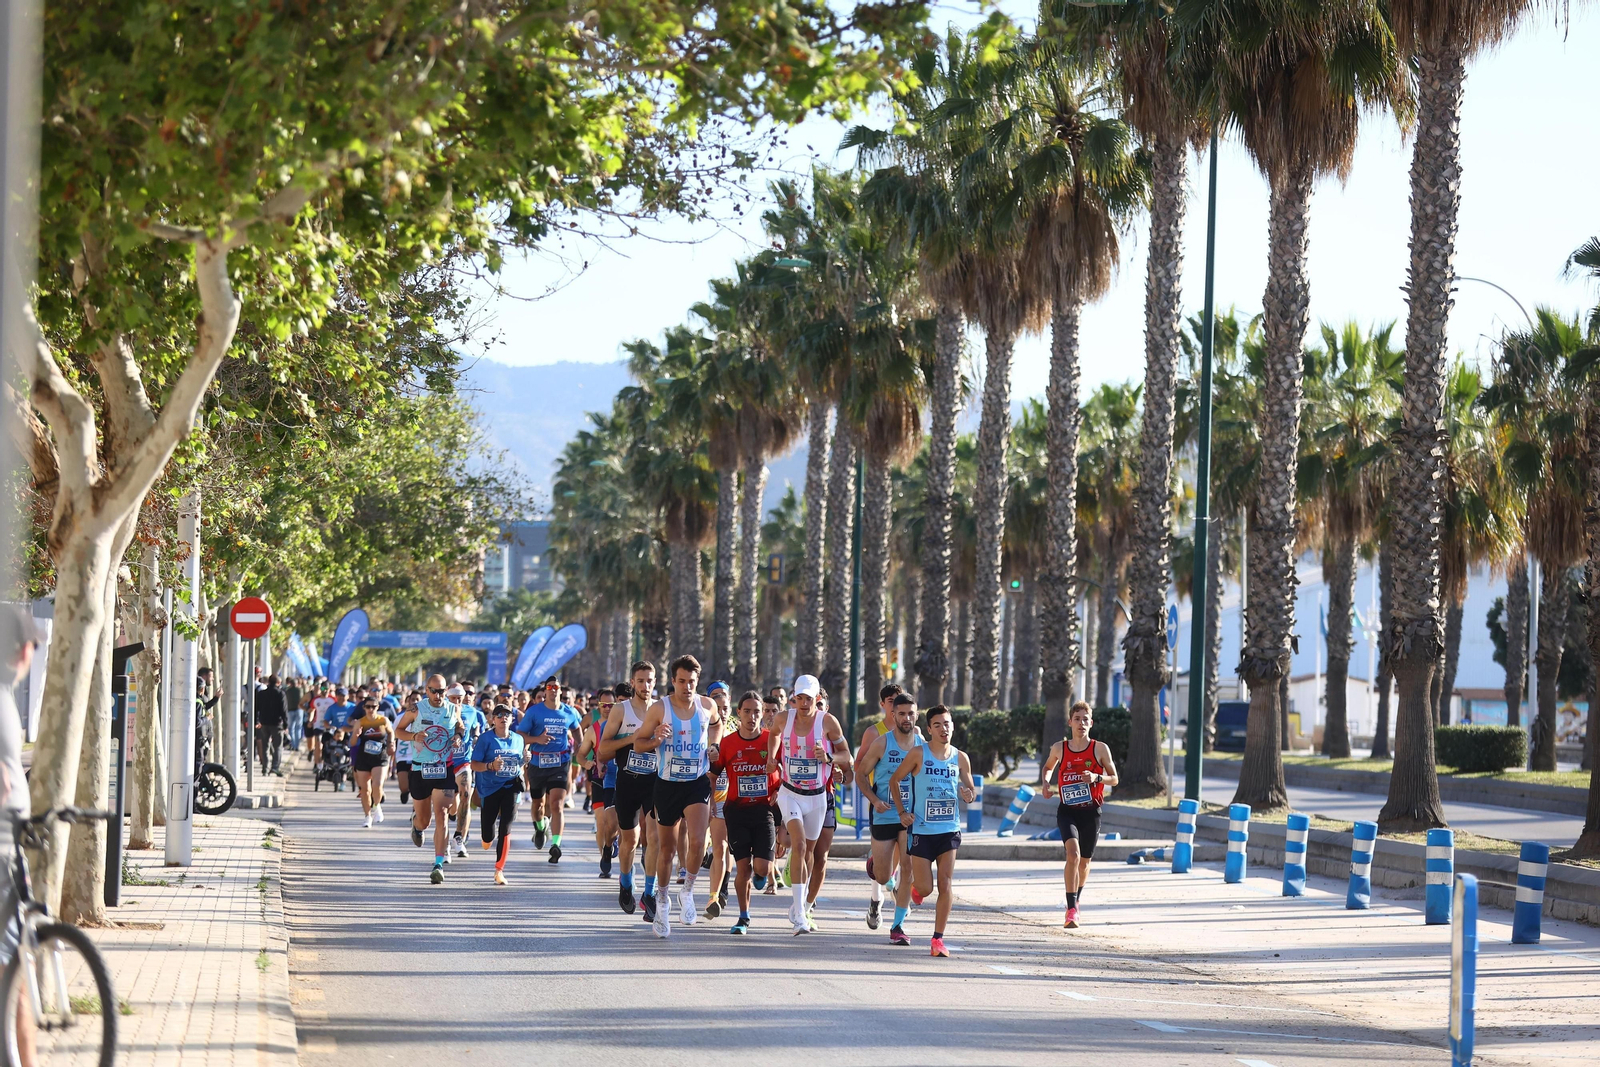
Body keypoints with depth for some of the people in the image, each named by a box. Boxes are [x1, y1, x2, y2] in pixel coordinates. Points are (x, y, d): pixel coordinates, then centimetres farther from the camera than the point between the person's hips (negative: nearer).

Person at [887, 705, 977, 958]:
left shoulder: (960, 758, 4)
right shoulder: (918, 754, -6)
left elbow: (971, 790, 13)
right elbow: (894, 780, 3)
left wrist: (969, 795, -12)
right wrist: (902, 812, -7)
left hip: (949, 830, 2)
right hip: (922, 830, -2)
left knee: (945, 886, -6)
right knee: (925, 889, -1)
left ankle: (938, 939, 1)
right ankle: (916, 886, 37)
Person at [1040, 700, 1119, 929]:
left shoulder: (1100, 749, -2)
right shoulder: (1059, 748, 2)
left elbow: (1114, 778, 4)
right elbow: (1048, 766, 22)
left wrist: (1096, 777, -16)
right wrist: (1046, 782, 1)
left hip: (1091, 811, 1)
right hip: (1067, 810, -1)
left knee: (1084, 861, 13)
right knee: (1073, 853, -23)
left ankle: (1076, 901, 40)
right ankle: (1072, 909, -25)